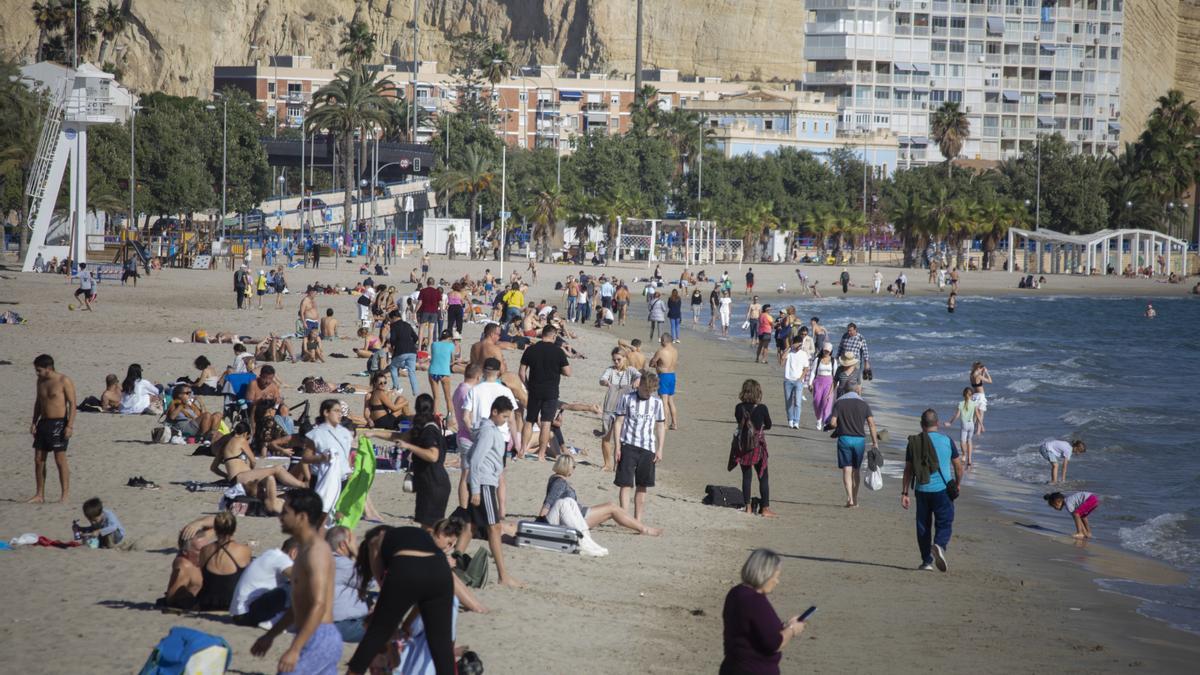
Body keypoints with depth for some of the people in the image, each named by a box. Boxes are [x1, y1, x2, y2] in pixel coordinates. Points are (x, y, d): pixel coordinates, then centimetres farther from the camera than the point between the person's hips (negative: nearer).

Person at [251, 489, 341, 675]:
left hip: (318, 639, -10)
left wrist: (294, 649, -28)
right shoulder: (306, 550, 18)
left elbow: (319, 606, -23)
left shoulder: (316, 551, -14)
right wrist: (270, 635, 27)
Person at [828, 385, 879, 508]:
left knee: (847, 470, -1)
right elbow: (871, 424, -2)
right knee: (855, 470, 13)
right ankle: (855, 499, 18)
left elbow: (832, 422, -7)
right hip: (860, 439, 1)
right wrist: (875, 443, 0)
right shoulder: (863, 404, 3)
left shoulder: (839, 403, 1)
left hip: (844, 438, -1)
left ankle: (850, 498, -15)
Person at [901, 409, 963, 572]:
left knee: (923, 526, 12)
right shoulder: (946, 441, -1)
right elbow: (958, 466, 5)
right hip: (942, 490, -2)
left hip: (922, 491, 2)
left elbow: (908, 470, 2)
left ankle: (927, 561, 14)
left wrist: (904, 493, 6)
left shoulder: (913, 443, 2)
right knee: (944, 524, 4)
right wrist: (957, 485, 21)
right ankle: (939, 545, -25)